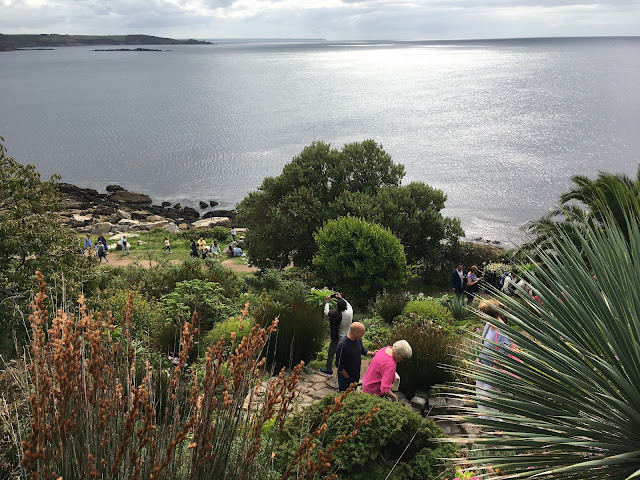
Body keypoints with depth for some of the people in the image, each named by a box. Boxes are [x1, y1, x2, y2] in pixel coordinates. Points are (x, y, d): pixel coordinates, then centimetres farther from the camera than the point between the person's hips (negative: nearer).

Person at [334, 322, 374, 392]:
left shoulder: (358, 339, -8)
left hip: (356, 375, 7)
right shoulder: (342, 345, -31)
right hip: (345, 377, -7)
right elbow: (338, 364, -22)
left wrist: (371, 354, -5)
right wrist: (347, 377, -14)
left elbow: (362, 350, 13)